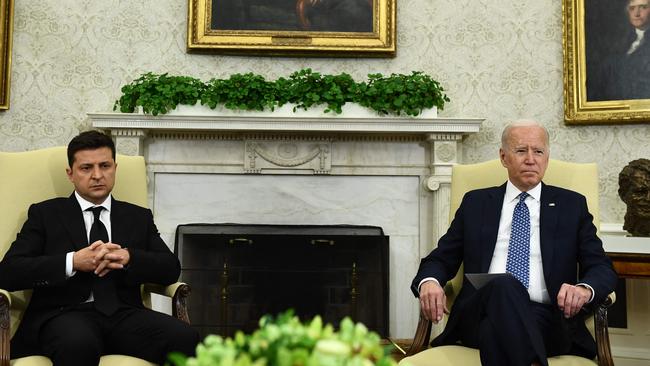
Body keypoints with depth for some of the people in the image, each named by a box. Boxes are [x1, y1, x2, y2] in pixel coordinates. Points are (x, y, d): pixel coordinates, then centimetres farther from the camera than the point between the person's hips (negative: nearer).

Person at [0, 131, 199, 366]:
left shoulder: (138, 217, 20)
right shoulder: (45, 214, 12)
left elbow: (171, 268, 9)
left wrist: (127, 258, -10)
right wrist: (74, 262, -13)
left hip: (123, 314, 2)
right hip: (64, 313, -2)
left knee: (185, 338, -28)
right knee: (79, 344, -39)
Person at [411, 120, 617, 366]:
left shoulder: (572, 205, 16)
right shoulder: (475, 203, 18)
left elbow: (603, 269, 11)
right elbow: (440, 259, 17)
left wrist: (585, 289, -15)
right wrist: (429, 282, -9)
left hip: (545, 318, -2)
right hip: (480, 314, 2)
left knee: (495, 332, -37)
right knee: (503, 285, -35)